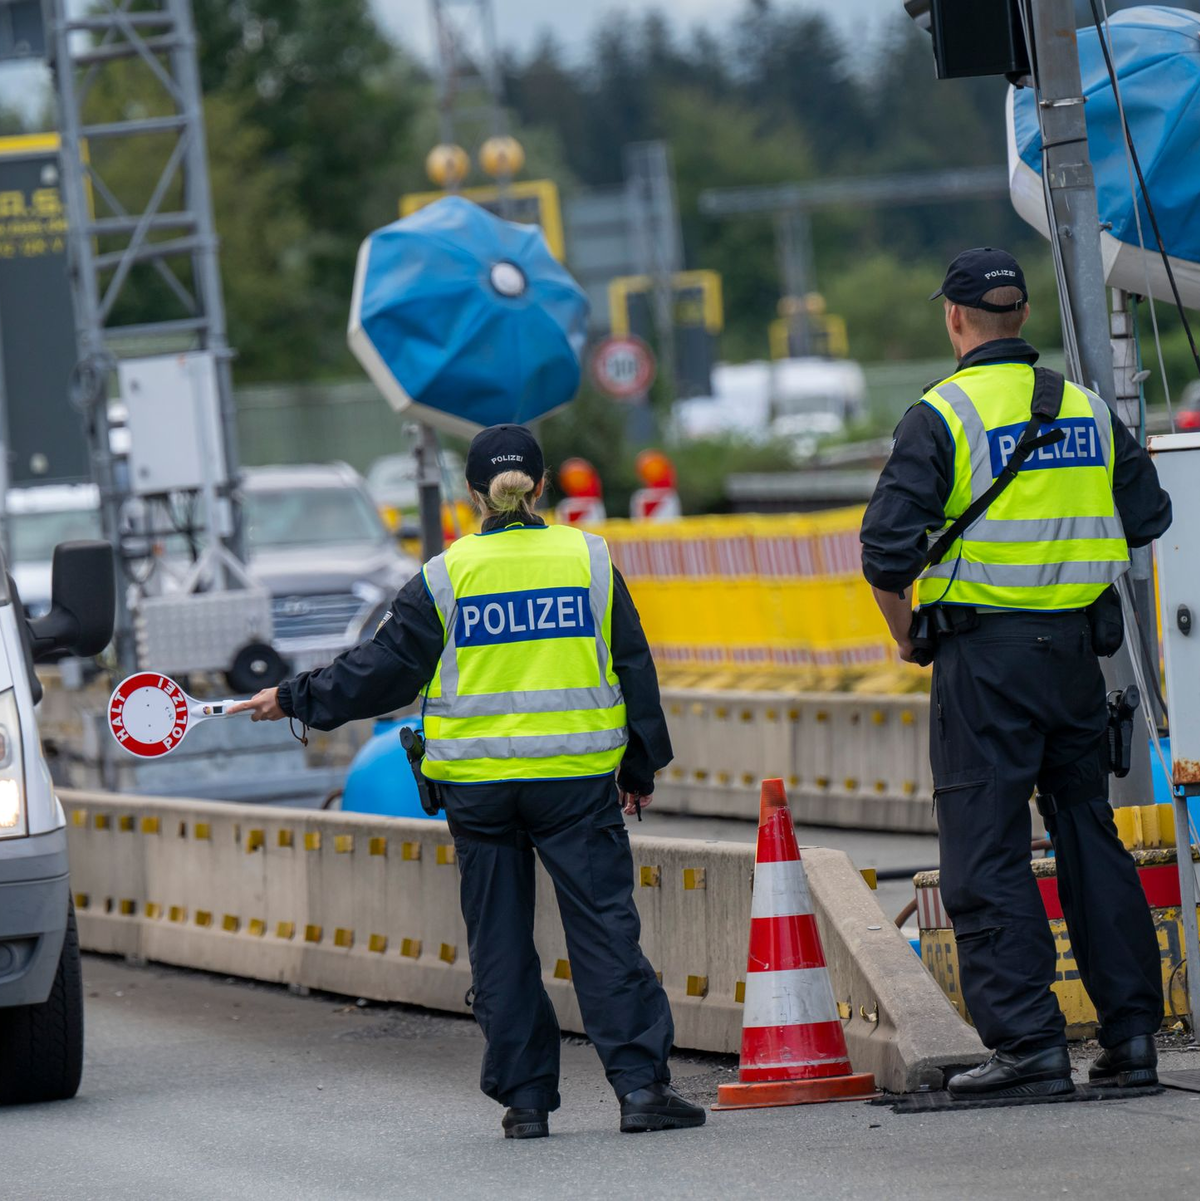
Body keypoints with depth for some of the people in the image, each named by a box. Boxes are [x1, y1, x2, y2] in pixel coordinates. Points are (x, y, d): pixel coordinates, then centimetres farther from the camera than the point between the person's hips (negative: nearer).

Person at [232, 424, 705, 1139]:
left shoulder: (445, 577, -1)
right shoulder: (590, 560, 2)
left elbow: (382, 670, 2)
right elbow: (634, 669, 7)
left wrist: (296, 701, 14)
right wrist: (641, 769, 16)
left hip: (478, 784, 0)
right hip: (577, 780, 0)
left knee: (501, 942, 7)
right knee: (606, 927, -1)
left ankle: (525, 1099, 7)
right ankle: (641, 1085, -8)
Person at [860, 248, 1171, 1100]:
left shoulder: (941, 415, -9)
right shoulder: (1086, 408, 8)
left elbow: (888, 549, -15)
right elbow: (1148, 518, 16)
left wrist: (906, 636, 1)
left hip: (984, 654, -5)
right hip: (1076, 648, 5)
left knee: (986, 854, -1)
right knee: (1091, 836, 13)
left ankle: (1029, 1043, -6)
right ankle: (1132, 1034, 12)